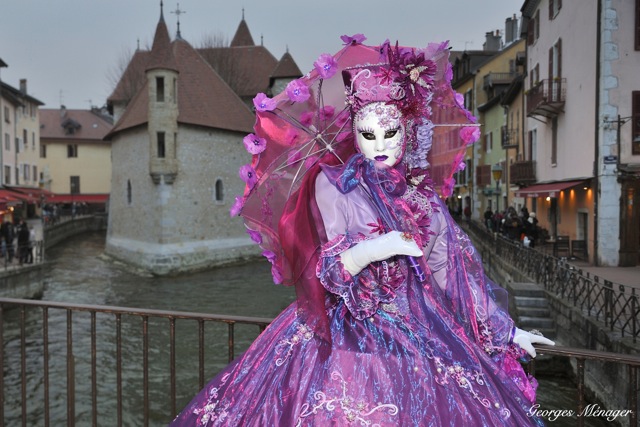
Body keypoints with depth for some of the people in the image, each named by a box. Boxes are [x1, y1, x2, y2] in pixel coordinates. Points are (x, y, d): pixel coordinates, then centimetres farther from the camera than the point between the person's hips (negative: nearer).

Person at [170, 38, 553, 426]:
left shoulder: (421, 193, 5)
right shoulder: (332, 183, -7)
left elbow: (452, 269, 9)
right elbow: (323, 273, -11)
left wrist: (506, 330, 12)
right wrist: (372, 250, -30)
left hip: (417, 340, 4)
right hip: (345, 339, -4)